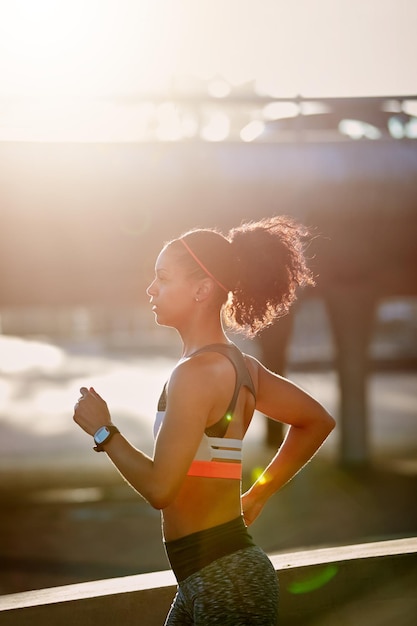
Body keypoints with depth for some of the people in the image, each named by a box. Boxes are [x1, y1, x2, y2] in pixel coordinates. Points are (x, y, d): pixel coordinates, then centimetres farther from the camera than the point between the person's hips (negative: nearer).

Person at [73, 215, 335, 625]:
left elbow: (159, 488, -22)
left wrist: (102, 430, -8)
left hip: (225, 580, -9)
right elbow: (317, 421, 23)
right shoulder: (240, 366, 11)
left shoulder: (197, 372, -17)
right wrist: (257, 494, 21)